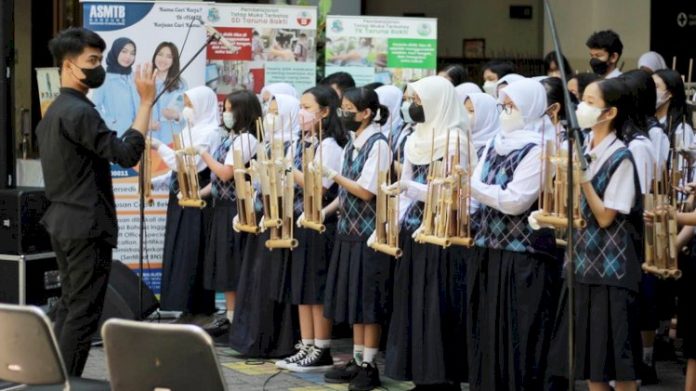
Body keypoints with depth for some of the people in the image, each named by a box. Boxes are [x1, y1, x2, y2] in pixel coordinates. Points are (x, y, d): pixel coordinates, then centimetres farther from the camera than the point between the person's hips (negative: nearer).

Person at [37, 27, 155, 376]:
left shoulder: (54, 112, 15)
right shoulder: (79, 112, -18)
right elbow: (126, 154, -24)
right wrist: (146, 102, -21)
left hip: (63, 221, 10)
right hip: (86, 225, -10)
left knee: (69, 305, 14)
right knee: (84, 312, -5)